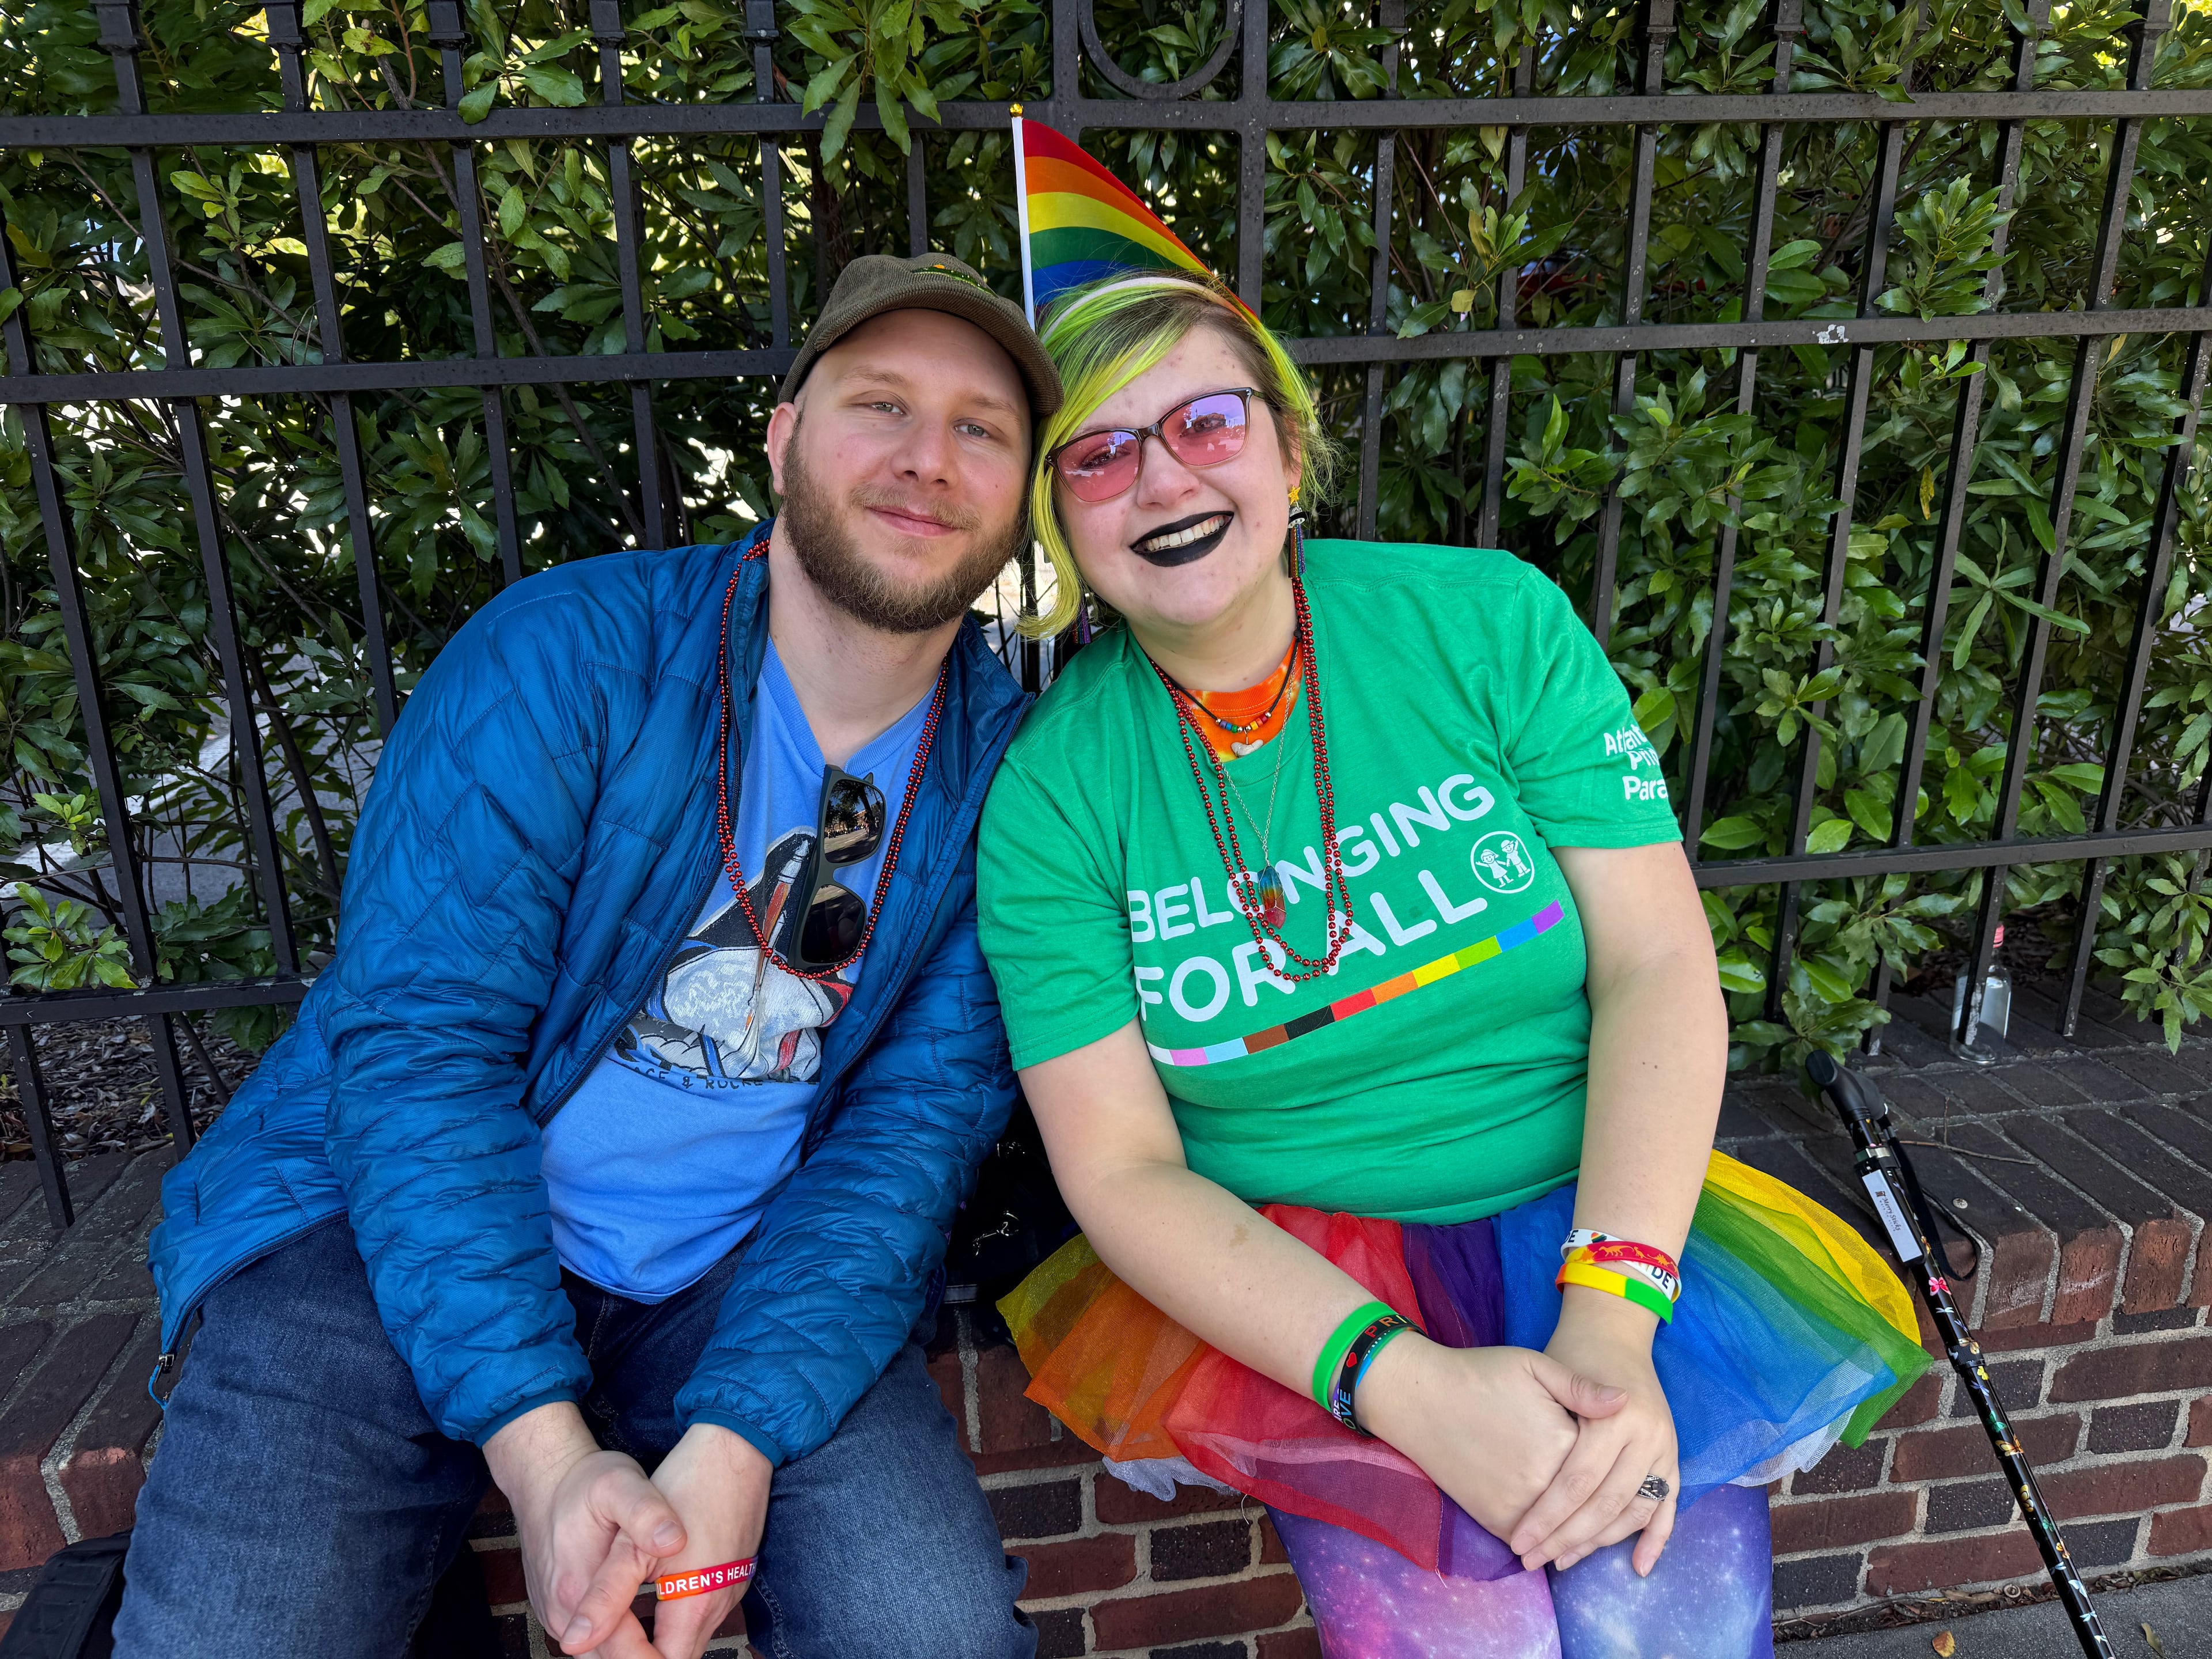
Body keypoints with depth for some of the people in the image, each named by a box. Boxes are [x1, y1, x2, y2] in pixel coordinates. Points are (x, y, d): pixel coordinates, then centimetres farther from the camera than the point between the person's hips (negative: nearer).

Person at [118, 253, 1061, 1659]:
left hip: (735, 1273, 2)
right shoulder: (569, 655, -12)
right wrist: (543, 1450, -23)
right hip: (405, 1235, -1)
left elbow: (916, 1122, -7)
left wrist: (737, 1440, -19)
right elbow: (417, 1038, -16)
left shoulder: (1005, 765, -4)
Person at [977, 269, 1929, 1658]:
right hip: (1292, 1272, -1)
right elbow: (1120, 1170, -10)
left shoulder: (1489, 621, -6)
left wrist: (1611, 1323, -20)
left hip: (1593, 1200, 1)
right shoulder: (1050, 794, -8)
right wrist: (1409, 1385, -23)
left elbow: (1659, 961, -8)